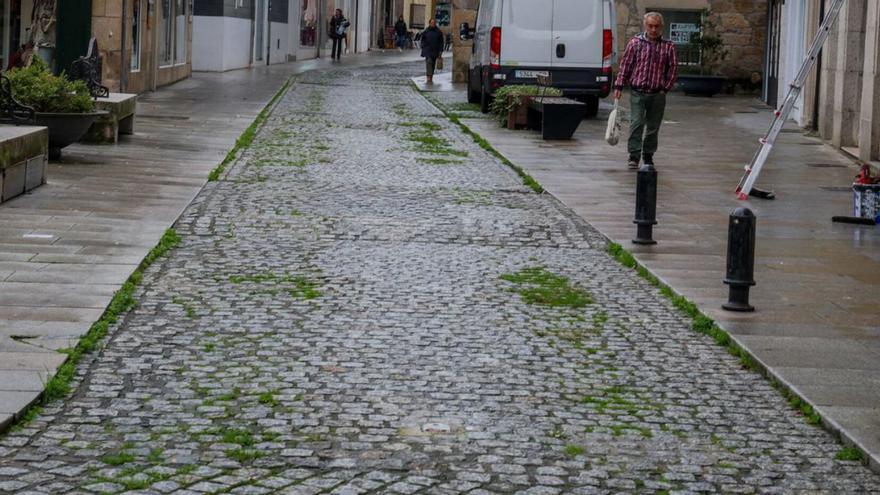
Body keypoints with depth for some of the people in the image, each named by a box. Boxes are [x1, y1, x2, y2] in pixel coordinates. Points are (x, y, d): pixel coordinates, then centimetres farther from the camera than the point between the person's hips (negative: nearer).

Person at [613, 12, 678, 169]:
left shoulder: (668, 46, 3)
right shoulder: (635, 43, 1)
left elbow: (673, 69, 7)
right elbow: (625, 65, 4)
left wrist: (666, 88, 1)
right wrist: (619, 86, 0)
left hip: (657, 95, 2)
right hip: (637, 92, -1)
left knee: (653, 127, 8)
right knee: (636, 123, -11)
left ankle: (648, 155, 21)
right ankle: (634, 156, -8)